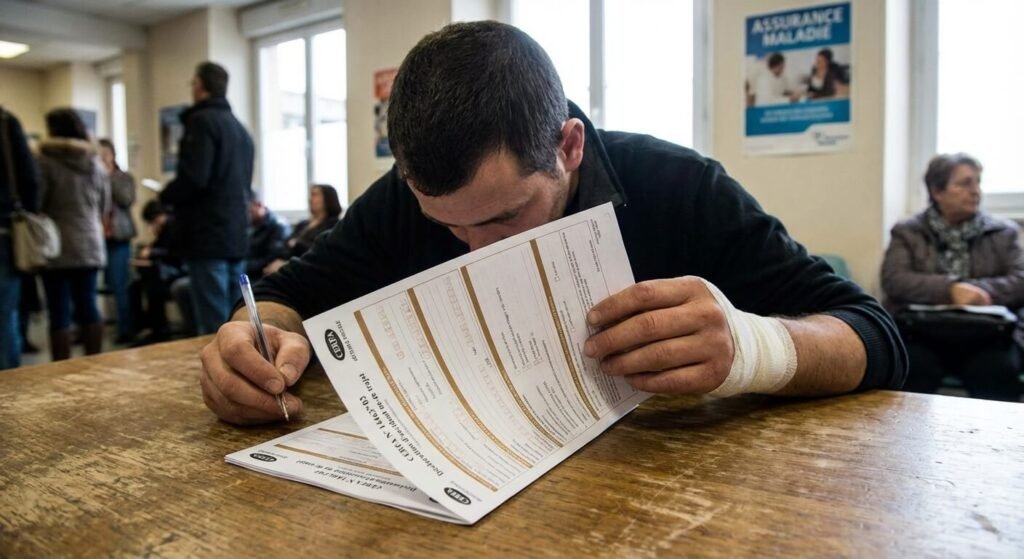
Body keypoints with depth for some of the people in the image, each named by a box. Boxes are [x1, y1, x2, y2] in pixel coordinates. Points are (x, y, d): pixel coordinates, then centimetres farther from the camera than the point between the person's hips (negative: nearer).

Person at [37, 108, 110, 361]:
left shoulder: (46, 159, -9)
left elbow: (35, 199, -10)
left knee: (59, 312, 0)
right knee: (88, 305, 10)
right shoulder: (96, 161, 9)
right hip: (90, 243, 5)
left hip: (57, 245, -5)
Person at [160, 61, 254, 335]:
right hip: (237, 234, 8)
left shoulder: (202, 120, -7)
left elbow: (193, 178, -19)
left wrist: (166, 195, 1)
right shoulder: (240, 128, 18)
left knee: (213, 326, -7)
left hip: (209, 236, -8)